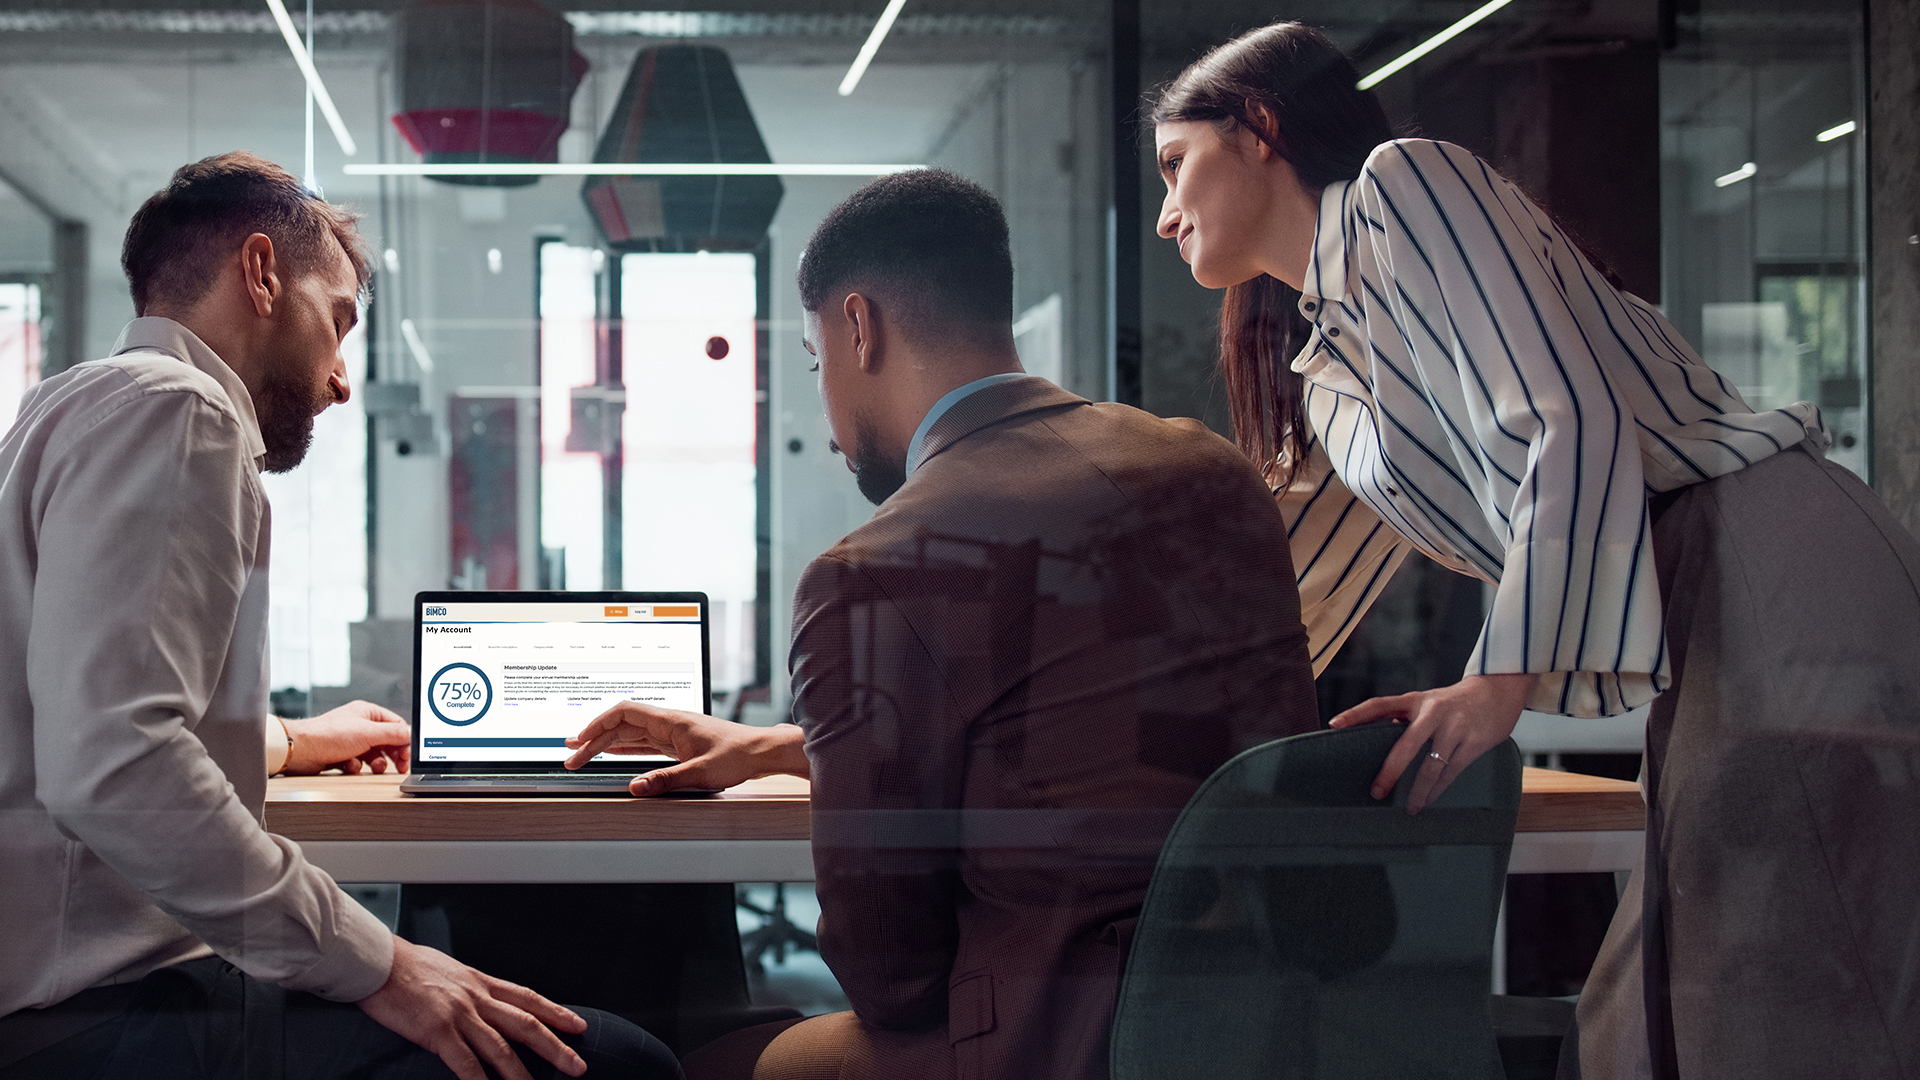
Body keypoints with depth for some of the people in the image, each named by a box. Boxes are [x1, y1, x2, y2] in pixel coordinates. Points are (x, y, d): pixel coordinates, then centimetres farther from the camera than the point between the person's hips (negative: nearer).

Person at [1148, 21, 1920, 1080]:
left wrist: (1503, 677, -19)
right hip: (1712, 652, 9)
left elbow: (1573, 422, -14)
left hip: (1779, 586, -9)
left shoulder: (1402, 180, -2)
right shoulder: (1329, 373, 24)